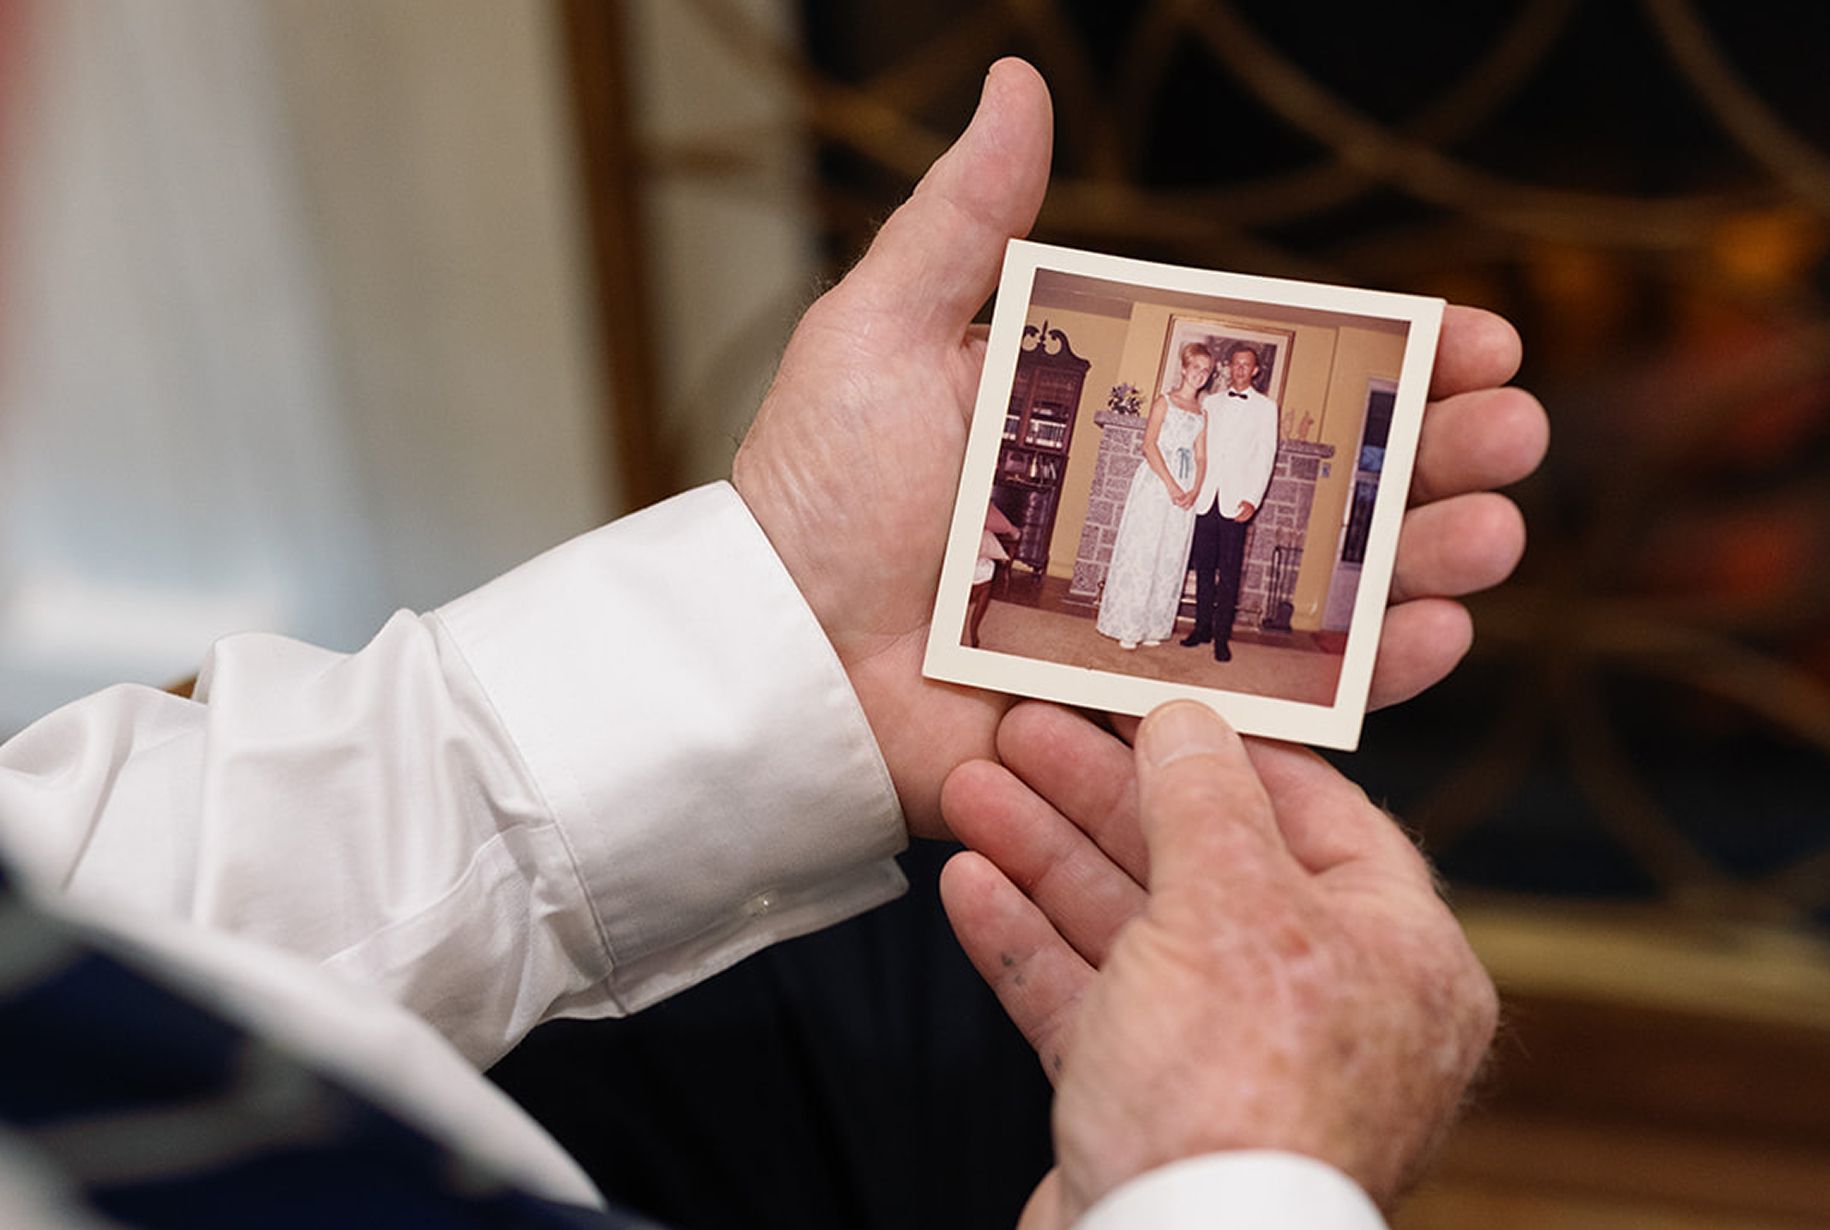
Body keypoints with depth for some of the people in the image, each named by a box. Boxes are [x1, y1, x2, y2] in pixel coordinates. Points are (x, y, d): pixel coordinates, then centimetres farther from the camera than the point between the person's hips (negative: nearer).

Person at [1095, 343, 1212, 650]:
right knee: (1140, 550, -5)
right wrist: (1170, 485, -17)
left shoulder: (1202, 414, 14)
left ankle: (1152, 626, 11)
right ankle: (1127, 627, 1)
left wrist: (1194, 490, -9)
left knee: (1170, 558, 4)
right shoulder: (1164, 402, 1)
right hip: (1155, 484, -5)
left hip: (1184, 492, 5)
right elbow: (1149, 445, -9)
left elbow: (1201, 458, 10)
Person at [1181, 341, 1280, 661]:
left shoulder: (1265, 407, 5)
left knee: (1229, 572, -3)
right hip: (1206, 497, 3)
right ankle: (1202, 627, 15)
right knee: (1204, 567, 6)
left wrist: (1252, 500, -11)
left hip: (1236, 500, -3)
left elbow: (1265, 457, -1)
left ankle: (1222, 637, 0)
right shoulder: (1210, 403, 14)